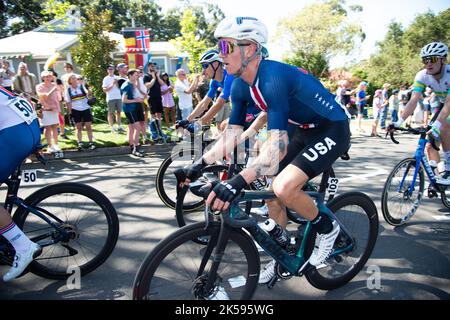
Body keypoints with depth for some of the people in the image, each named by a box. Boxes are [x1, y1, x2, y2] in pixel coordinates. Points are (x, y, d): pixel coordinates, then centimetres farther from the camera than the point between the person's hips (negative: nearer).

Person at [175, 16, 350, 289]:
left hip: (332, 129, -8)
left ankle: (327, 228, 4)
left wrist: (239, 181, -50)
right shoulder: (241, 86, -4)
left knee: (284, 187, -26)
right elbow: (231, 135, 1)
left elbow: (277, 146, -40)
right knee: (273, 193, 6)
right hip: (305, 130, 9)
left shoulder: (273, 78, -31)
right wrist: (199, 166, -6)